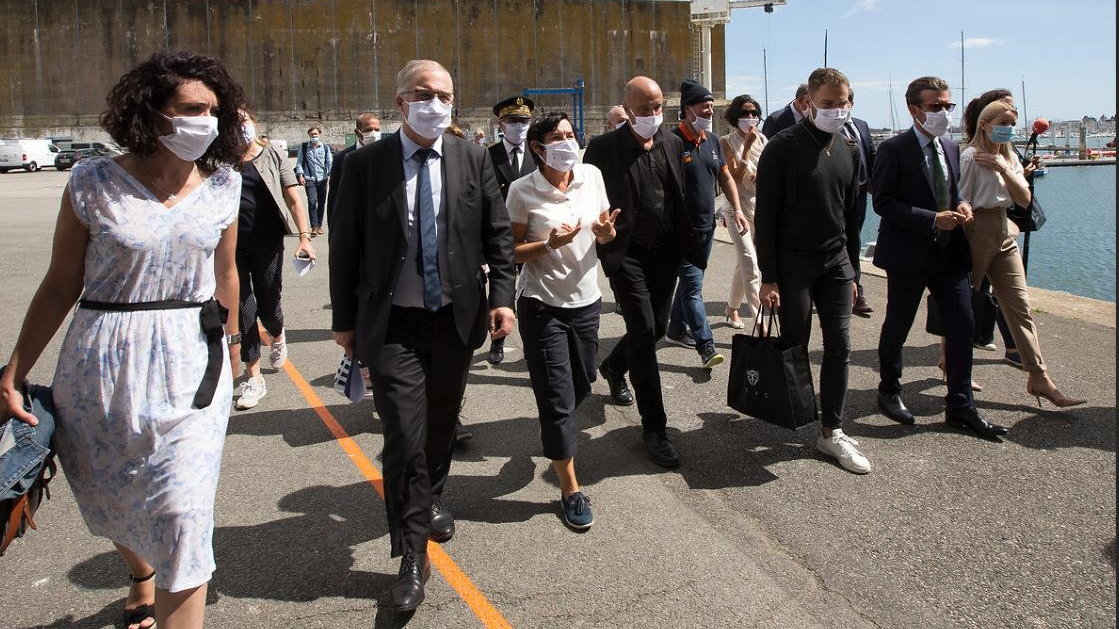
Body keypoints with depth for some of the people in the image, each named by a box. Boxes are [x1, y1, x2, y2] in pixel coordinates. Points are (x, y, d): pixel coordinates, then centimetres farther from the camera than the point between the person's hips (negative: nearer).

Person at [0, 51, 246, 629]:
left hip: (191, 367, 0)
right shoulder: (95, 182, -7)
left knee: (182, 514, -6)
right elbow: (60, 285, -2)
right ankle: (142, 580, 52)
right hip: (104, 365, 0)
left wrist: (230, 339, 22)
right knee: (113, 502, 21)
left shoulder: (222, 186, 0)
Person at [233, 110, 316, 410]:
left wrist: (304, 237, -13)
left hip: (268, 244, -1)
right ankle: (254, 378, 12)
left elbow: (293, 198, -2)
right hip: (232, 246, 1)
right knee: (242, 309, 2)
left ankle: (277, 337, 46)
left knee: (268, 306, 8)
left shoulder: (273, 157, 2)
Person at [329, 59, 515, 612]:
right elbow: (345, 248, 0)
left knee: (441, 426, 18)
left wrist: (502, 295, -5)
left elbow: (497, 233, 5)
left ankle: (429, 501, 47)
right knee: (405, 438, -6)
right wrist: (344, 319, 2)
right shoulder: (365, 164, -4)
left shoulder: (472, 158, 2)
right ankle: (412, 556, 9)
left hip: (456, 318, 3)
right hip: (393, 324, -3)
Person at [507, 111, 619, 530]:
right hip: (542, 304, -4)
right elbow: (512, 251, -8)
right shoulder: (523, 191, -12)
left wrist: (605, 230, -14)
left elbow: (606, 236, 9)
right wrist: (548, 244, -25)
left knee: (581, 386, 19)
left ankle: (553, 433, 53)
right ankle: (570, 489, 15)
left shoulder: (592, 176, -1)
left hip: (586, 299, 5)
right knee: (558, 398, 1)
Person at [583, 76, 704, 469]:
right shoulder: (604, 148, -8)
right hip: (627, 255, -5)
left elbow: (680, 197, 13)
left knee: (656, 328, 15)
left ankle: (613, 367, 47)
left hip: (666, 252, 6)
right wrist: (601, 249, -16)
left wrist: (687, 245, 7)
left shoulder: (673, 144, 7)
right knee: (643, 332, -8)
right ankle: (654, 427, 1)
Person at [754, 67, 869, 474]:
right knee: (795, 346, 3)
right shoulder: (783, 147, -9)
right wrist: (768, 278, -14)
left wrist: (852, 271, 15)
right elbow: (765, 216, -11)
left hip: (835, 264, 6)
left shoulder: (848, 151, 10)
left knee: (839, 347, 4)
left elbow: (851, 215, 17)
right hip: (793, 264, -5)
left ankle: (831, 431, 13)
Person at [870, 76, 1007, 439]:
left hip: (949, 252, 6)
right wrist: (933, 219, -21)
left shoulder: (950, 147, 11)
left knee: (962, 325, 4)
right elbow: (883, 202, -16)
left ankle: (960, 407, 15)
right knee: (897, 328, 8)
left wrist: (961, 205, 0)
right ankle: (889, 392, 29)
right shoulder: (894, 150, -11)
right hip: (908, 254, -6)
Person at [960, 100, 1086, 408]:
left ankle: (1039, 379, 3)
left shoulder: (1009, 158, 12)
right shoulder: (971, 156, -10)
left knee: (1020, 306, 3)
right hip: (975, 233, -7)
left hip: (1004, 233, 7)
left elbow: (1024, 199, 2)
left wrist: (1004, 169, -12)